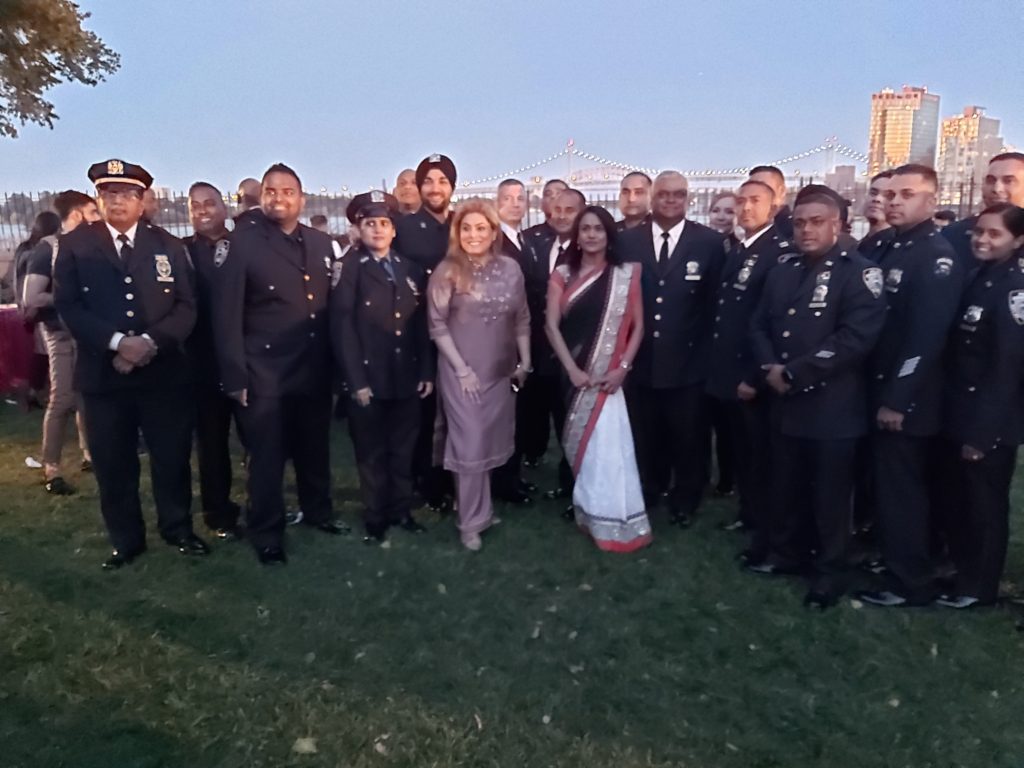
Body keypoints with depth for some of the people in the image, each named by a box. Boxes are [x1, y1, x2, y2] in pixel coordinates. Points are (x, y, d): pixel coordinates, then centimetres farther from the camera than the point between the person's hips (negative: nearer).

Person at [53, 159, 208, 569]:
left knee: (172, 457, 9)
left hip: (164, 372, 1)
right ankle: (126, 540, 25)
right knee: (113, 465, 8)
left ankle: (178, 529, 29)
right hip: (102, 374, 0)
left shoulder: (168, 245, 7)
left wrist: (151, 342, -15)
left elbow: (186, 306, 1)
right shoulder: (74, 244, 4)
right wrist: (117, 341, -18)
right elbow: (68, 306, -4)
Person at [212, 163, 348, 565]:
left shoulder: (322, 243, 7)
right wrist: (235, 378, -13)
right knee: (267, 455, 7)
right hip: (264, 373, -4)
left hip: (315, 369, 4)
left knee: (315, 448, 17)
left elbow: (331, 306, 9)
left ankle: (317, 511, 38)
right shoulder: (242, 244, -7)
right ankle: (266, 533, 24)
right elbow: (226, 316, -10)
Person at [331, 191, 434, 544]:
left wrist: (427, 371, 3)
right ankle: (375, 518, 24)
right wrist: (356, 380, -16)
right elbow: (342, 327, -11)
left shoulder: (410, 269, 10)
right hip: (369, 379, -4)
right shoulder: (350, 268, -5)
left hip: (408, 377, 4)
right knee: (372, 453, 9)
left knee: (403, 450, 15)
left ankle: (401, 509, 30)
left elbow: (422, 324, 9)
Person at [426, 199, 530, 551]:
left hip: (501, 370, 4)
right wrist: (461, 368, -13)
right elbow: (437, 325, -9)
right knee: (470, 443, -2)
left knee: (493, 440, 14)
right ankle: (472, 520, 14)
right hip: (462, 371, -4)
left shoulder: (510, 268, 1)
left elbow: (522, 319, 8)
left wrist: (525, 362, 5)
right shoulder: (447, 272, -9)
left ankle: (482, 507, 34)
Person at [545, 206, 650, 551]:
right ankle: (588, 512, 21)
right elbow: (552, 325, -2)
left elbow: (637, 325, 2)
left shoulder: (626, 274, 2)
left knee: (607, 444, -4)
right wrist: (572, 369, -12)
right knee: (580, 444, 8)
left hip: (608, 376, -1)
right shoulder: (562, 275, 4)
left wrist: (622, 368, -10)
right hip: (572, 373, 2)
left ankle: (613, 521, 8)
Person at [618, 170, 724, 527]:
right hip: (640, 360, 2)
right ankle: (646, 492, 39)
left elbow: (716, 303, -2)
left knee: (688, 438, 14)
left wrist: (708, 352, -6)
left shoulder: (709, 241, -2)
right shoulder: (627, 241, 2)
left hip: (688, 361, -1)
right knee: (644, 437, 16)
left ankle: (684, 500, 36)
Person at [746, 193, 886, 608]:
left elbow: (855, 338, -20)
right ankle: (786, 553, 36)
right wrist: (770, 367, -7)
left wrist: (793, 373, -18)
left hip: (832, 407, -6)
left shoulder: (859, 272, -10)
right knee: (786, 488, 18)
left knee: (829, 495, 8)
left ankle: (830, 572, 25)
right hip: (785, 402, 6)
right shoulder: (782, 270, 11)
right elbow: (759, 324, 12)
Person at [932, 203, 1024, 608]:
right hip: (958, 414, 8)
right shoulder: (976, 279, 10)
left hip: (991, 424, -7)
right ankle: (962, 572, 34)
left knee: (984, 505, 7)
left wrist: (982, 431, -19)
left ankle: (979, 586, 23)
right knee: (955, 500, 17)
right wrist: (955, 415, 9)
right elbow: (957, 354, 10)